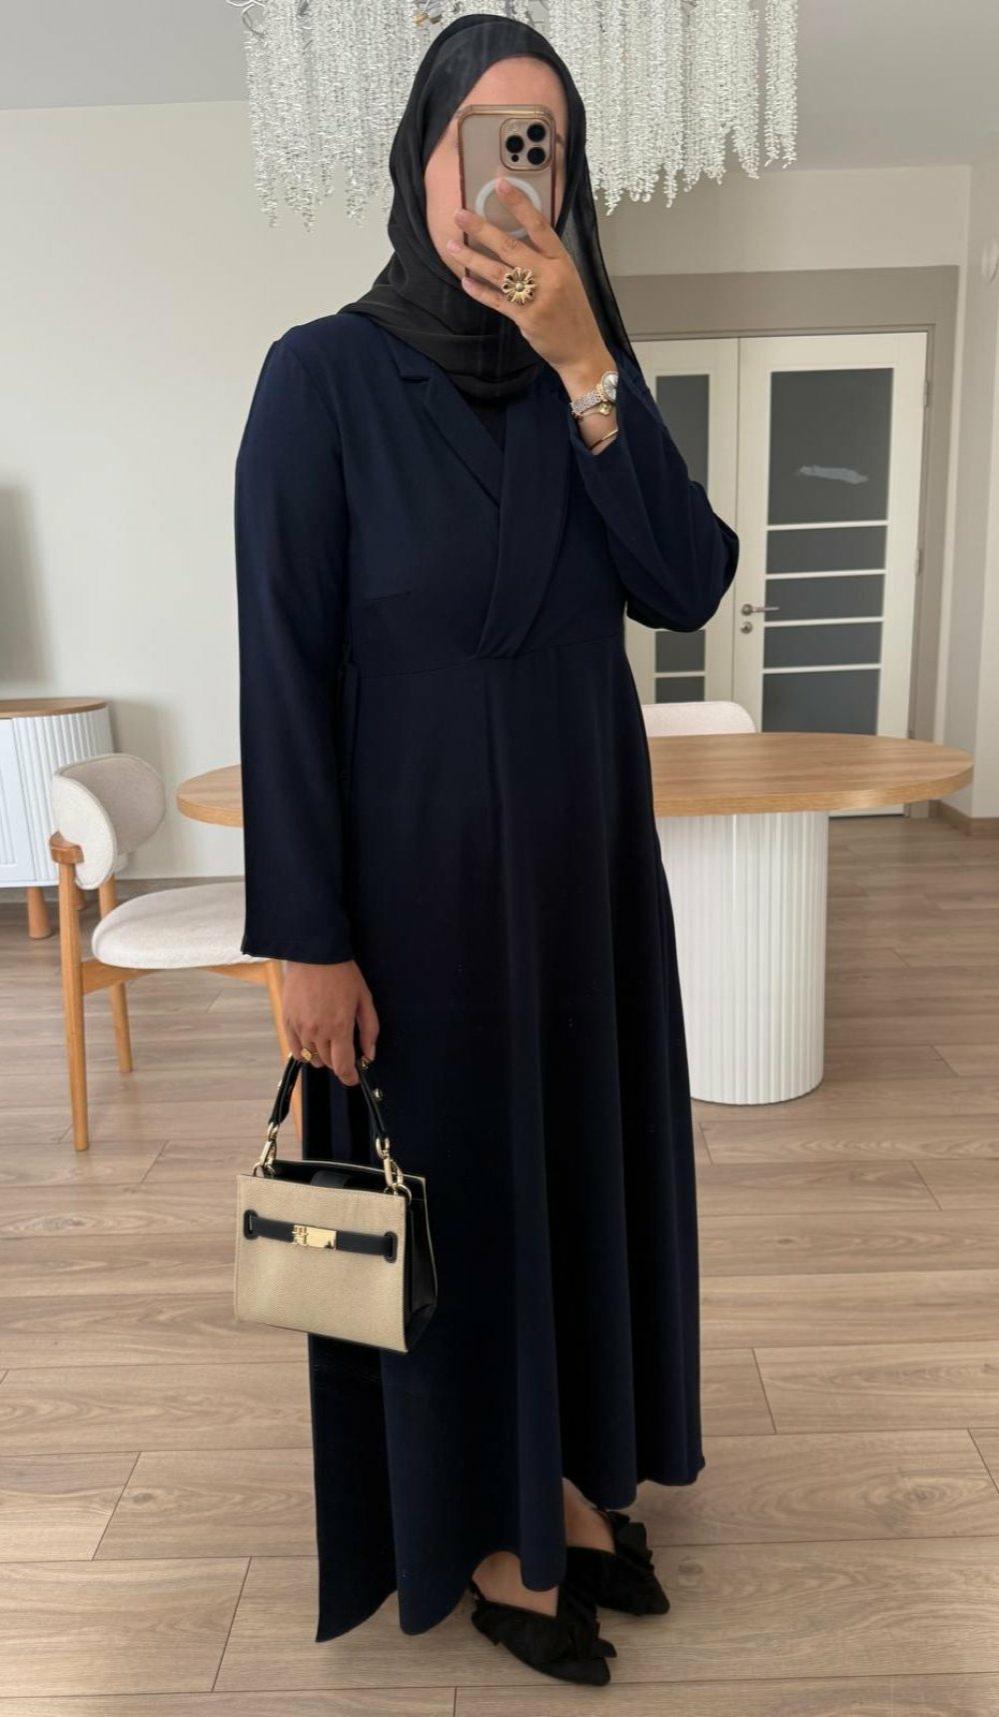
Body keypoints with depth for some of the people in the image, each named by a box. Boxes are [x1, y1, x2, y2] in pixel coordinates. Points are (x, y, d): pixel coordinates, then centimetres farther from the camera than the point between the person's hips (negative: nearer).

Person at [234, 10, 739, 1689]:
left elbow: (689, 584, -5)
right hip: (416, 861, -5)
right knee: (455, 1181, 8)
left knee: (586, 1154, 15)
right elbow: (282, 671, -12)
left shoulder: (585, 375, 7)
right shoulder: (323, 376, -8)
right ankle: (485, 1531, 32)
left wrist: (586, 368, -14)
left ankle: (574, 1478, 38)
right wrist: (308, 940, -15)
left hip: (587, 851, 6)